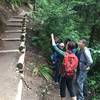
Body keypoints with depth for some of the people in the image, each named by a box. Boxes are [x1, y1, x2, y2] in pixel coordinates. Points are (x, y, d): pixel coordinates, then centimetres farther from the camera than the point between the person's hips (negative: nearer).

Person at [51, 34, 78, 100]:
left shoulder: (64, 54, -17)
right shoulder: (74, 56, -3)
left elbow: (55, 47, -11)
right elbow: (75, 66, 4)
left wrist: (52, 37, -2)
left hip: (65, 74, -5)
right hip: (71, 74, 5)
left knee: (63, 88, 12)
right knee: (71, 88, 16)